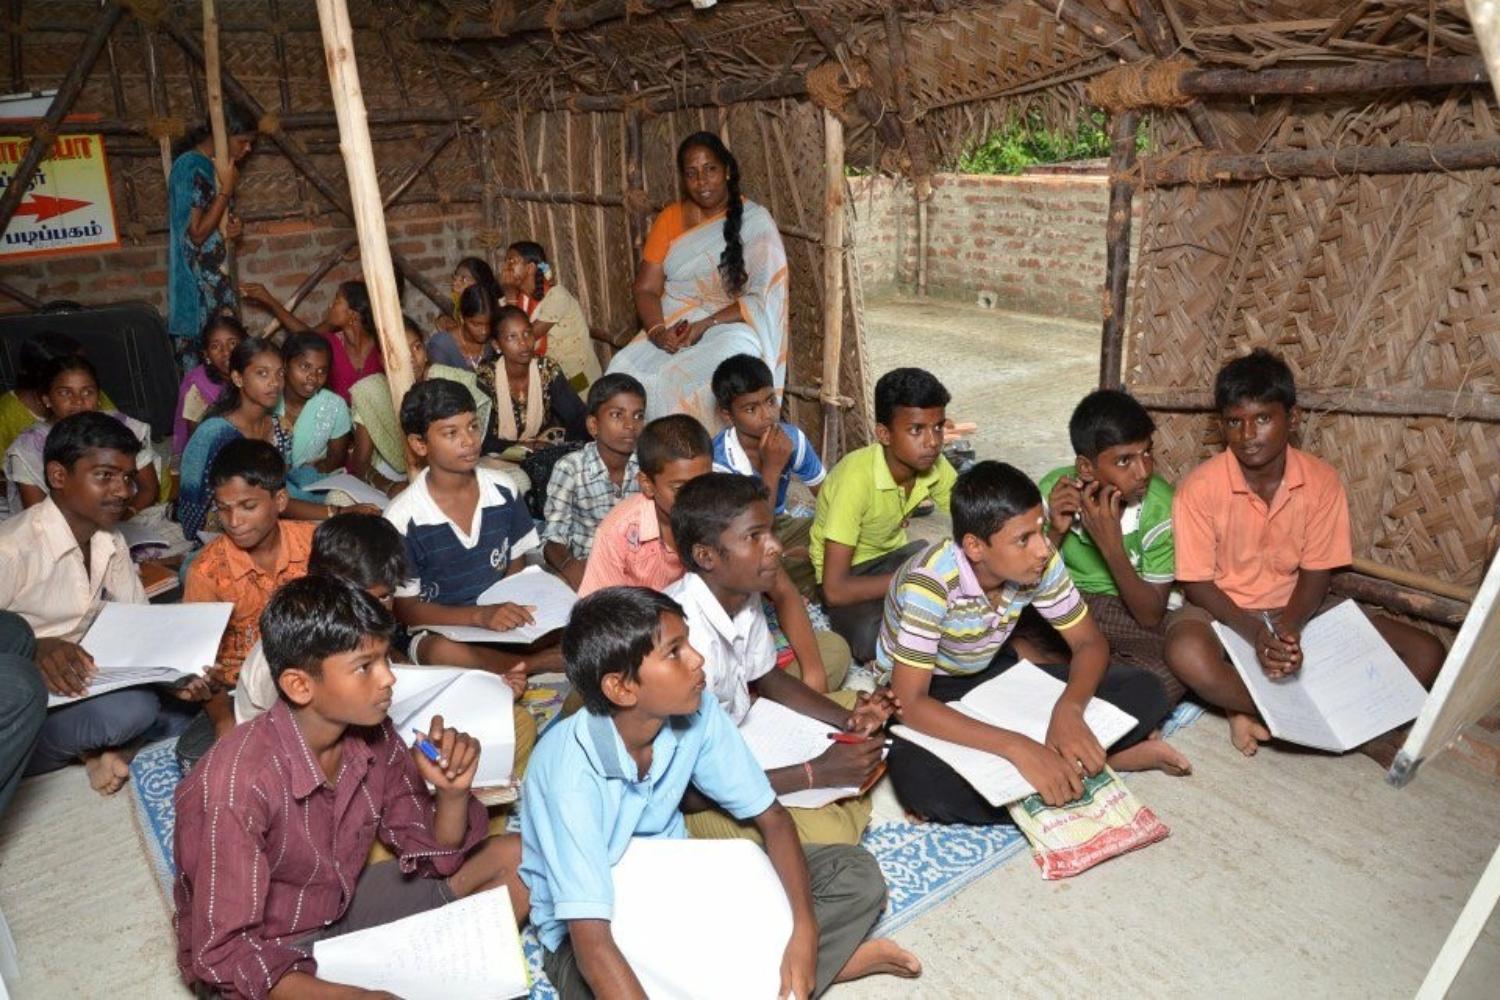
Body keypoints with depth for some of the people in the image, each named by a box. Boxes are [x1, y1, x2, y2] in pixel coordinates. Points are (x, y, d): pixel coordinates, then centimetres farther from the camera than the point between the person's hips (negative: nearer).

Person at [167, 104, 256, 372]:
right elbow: (196, 234, -18)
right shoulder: (193, 167, -14)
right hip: (199, 287, -9)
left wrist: (230, 227, 3)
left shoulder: (208, 166, 14)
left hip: (213, 281, 9)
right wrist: (227, 190, -15)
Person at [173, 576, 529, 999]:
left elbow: (433, 854, -2)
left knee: (514, 857, -2)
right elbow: (225, 951, -24)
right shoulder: (239, 783, -30)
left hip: (344, 904, 6)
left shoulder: (373, 734, -13)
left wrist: (452, 793, -22)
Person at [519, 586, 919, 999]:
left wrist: (805, 932, -23)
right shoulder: (571, 769, -33)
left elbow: (771, 816, -9)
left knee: (855, 872, -7)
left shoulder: (697, 710, -18)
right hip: (597, 922, -3)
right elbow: (591, 940, -38)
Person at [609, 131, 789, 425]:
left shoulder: (754, 222, -4)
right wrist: (657, 331, -15)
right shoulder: (670, 218, 9)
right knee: (623, 371, -24)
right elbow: (646, 288, 5)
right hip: (672, 327, 4)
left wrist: (705, 325, -20)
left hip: (731, 328, -4)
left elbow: (763, 299, -11)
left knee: (675, 382, -33)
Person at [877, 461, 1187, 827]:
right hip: (927, 692, -3)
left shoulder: (1042, 562, -19)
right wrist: (1018, 747, -47)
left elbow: (1090, 643, -9)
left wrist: (1068, 709, -32)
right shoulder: (929, 584, -34)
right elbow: (910, 703, -36)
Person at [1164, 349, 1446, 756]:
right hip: (1221, 609, -4)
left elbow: (1315, 575, -5)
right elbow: (1197, 584, -13)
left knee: (1426, 654, -10)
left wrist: (1288, 628, -25)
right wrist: (1255, 632, -29)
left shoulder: (1322, 481, -8)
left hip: (1296, 609, 4)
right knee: (1187, 655, -39)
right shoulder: (1200, 488, -17)